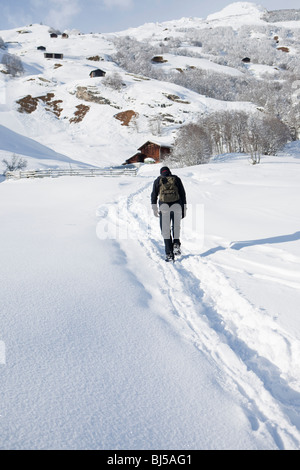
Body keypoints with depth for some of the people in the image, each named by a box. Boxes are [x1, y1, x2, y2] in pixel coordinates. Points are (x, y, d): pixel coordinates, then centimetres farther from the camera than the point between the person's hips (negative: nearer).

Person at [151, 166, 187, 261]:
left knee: (165, 230, 2)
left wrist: (154, 208, 8)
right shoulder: (176, 179, 16)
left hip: (164, 205, -1)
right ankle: (176, 243, -4)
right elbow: (182, 193, 11)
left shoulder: (158, 180, 16)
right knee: (176, 227, 20)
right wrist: (184, 207, 12)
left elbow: (154, 194, 8)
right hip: (177, 205, 1)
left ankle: (169, 253, -3)